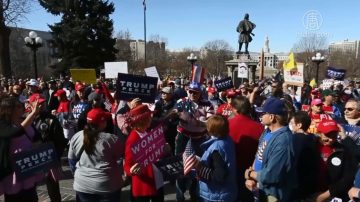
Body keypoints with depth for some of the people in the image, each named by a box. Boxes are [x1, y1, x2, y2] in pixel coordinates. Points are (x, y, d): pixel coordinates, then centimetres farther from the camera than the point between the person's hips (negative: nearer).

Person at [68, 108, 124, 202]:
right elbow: (123, 154, -2)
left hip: (83, 185, 4)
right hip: (108, 185, -3)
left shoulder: (76, 137, -3)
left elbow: (71, 159, 8)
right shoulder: (111, 139, -17)